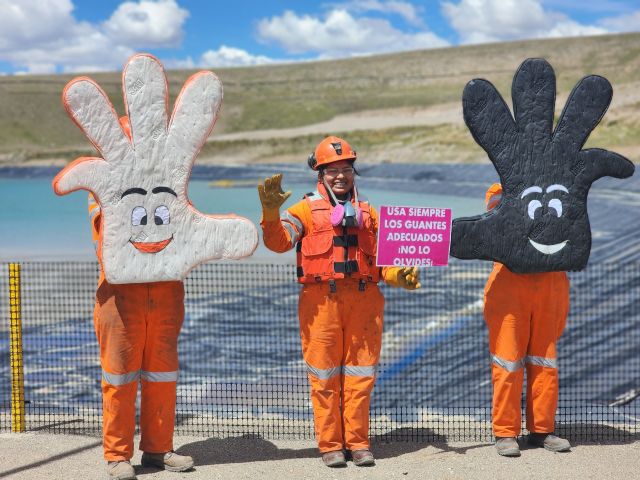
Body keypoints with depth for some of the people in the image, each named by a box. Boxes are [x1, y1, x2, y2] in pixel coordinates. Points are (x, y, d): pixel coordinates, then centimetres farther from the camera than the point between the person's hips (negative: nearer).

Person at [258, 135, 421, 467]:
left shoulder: (368, 213, 18)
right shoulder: (306, 210, 7)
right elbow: (278, 242, -8)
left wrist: (400, 276, -2)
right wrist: (271, 212, -24)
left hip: (363, 300, 3)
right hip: (321, 300, -3)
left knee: (360, 374, 5)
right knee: (324, 375, 1)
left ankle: (357, 442, 15)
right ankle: (330, 444, 10)